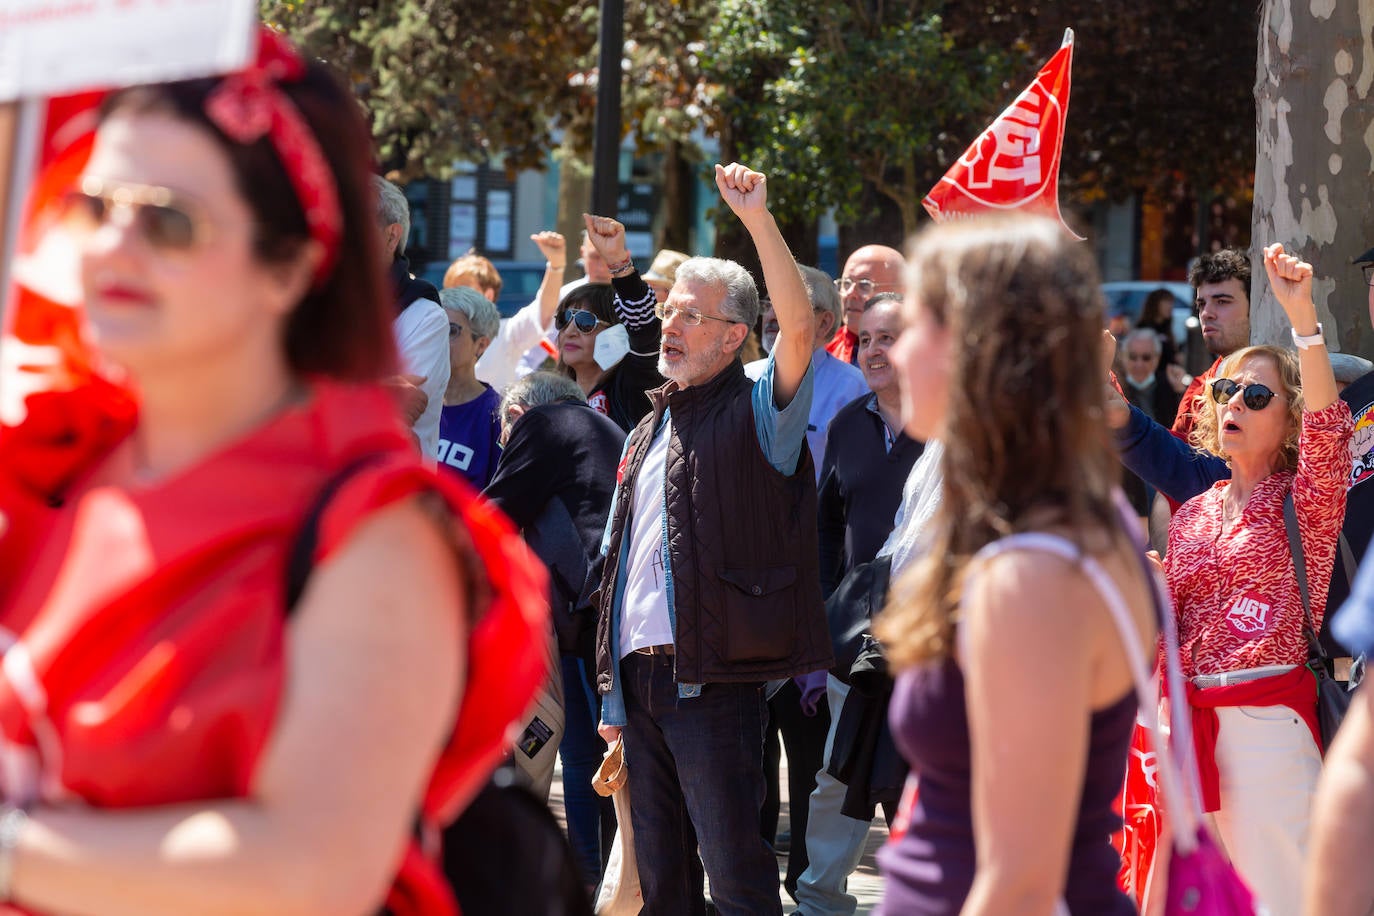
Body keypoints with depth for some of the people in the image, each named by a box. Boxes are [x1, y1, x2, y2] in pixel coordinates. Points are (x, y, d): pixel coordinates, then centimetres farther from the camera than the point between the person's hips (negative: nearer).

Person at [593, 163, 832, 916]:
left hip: (714, 678, -7)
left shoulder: (757, 414, -2)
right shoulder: (647, 434, 18)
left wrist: (757, 219, -30)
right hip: (641, 677, 7)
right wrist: (614, 693, 15)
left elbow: (800, 327, -22)